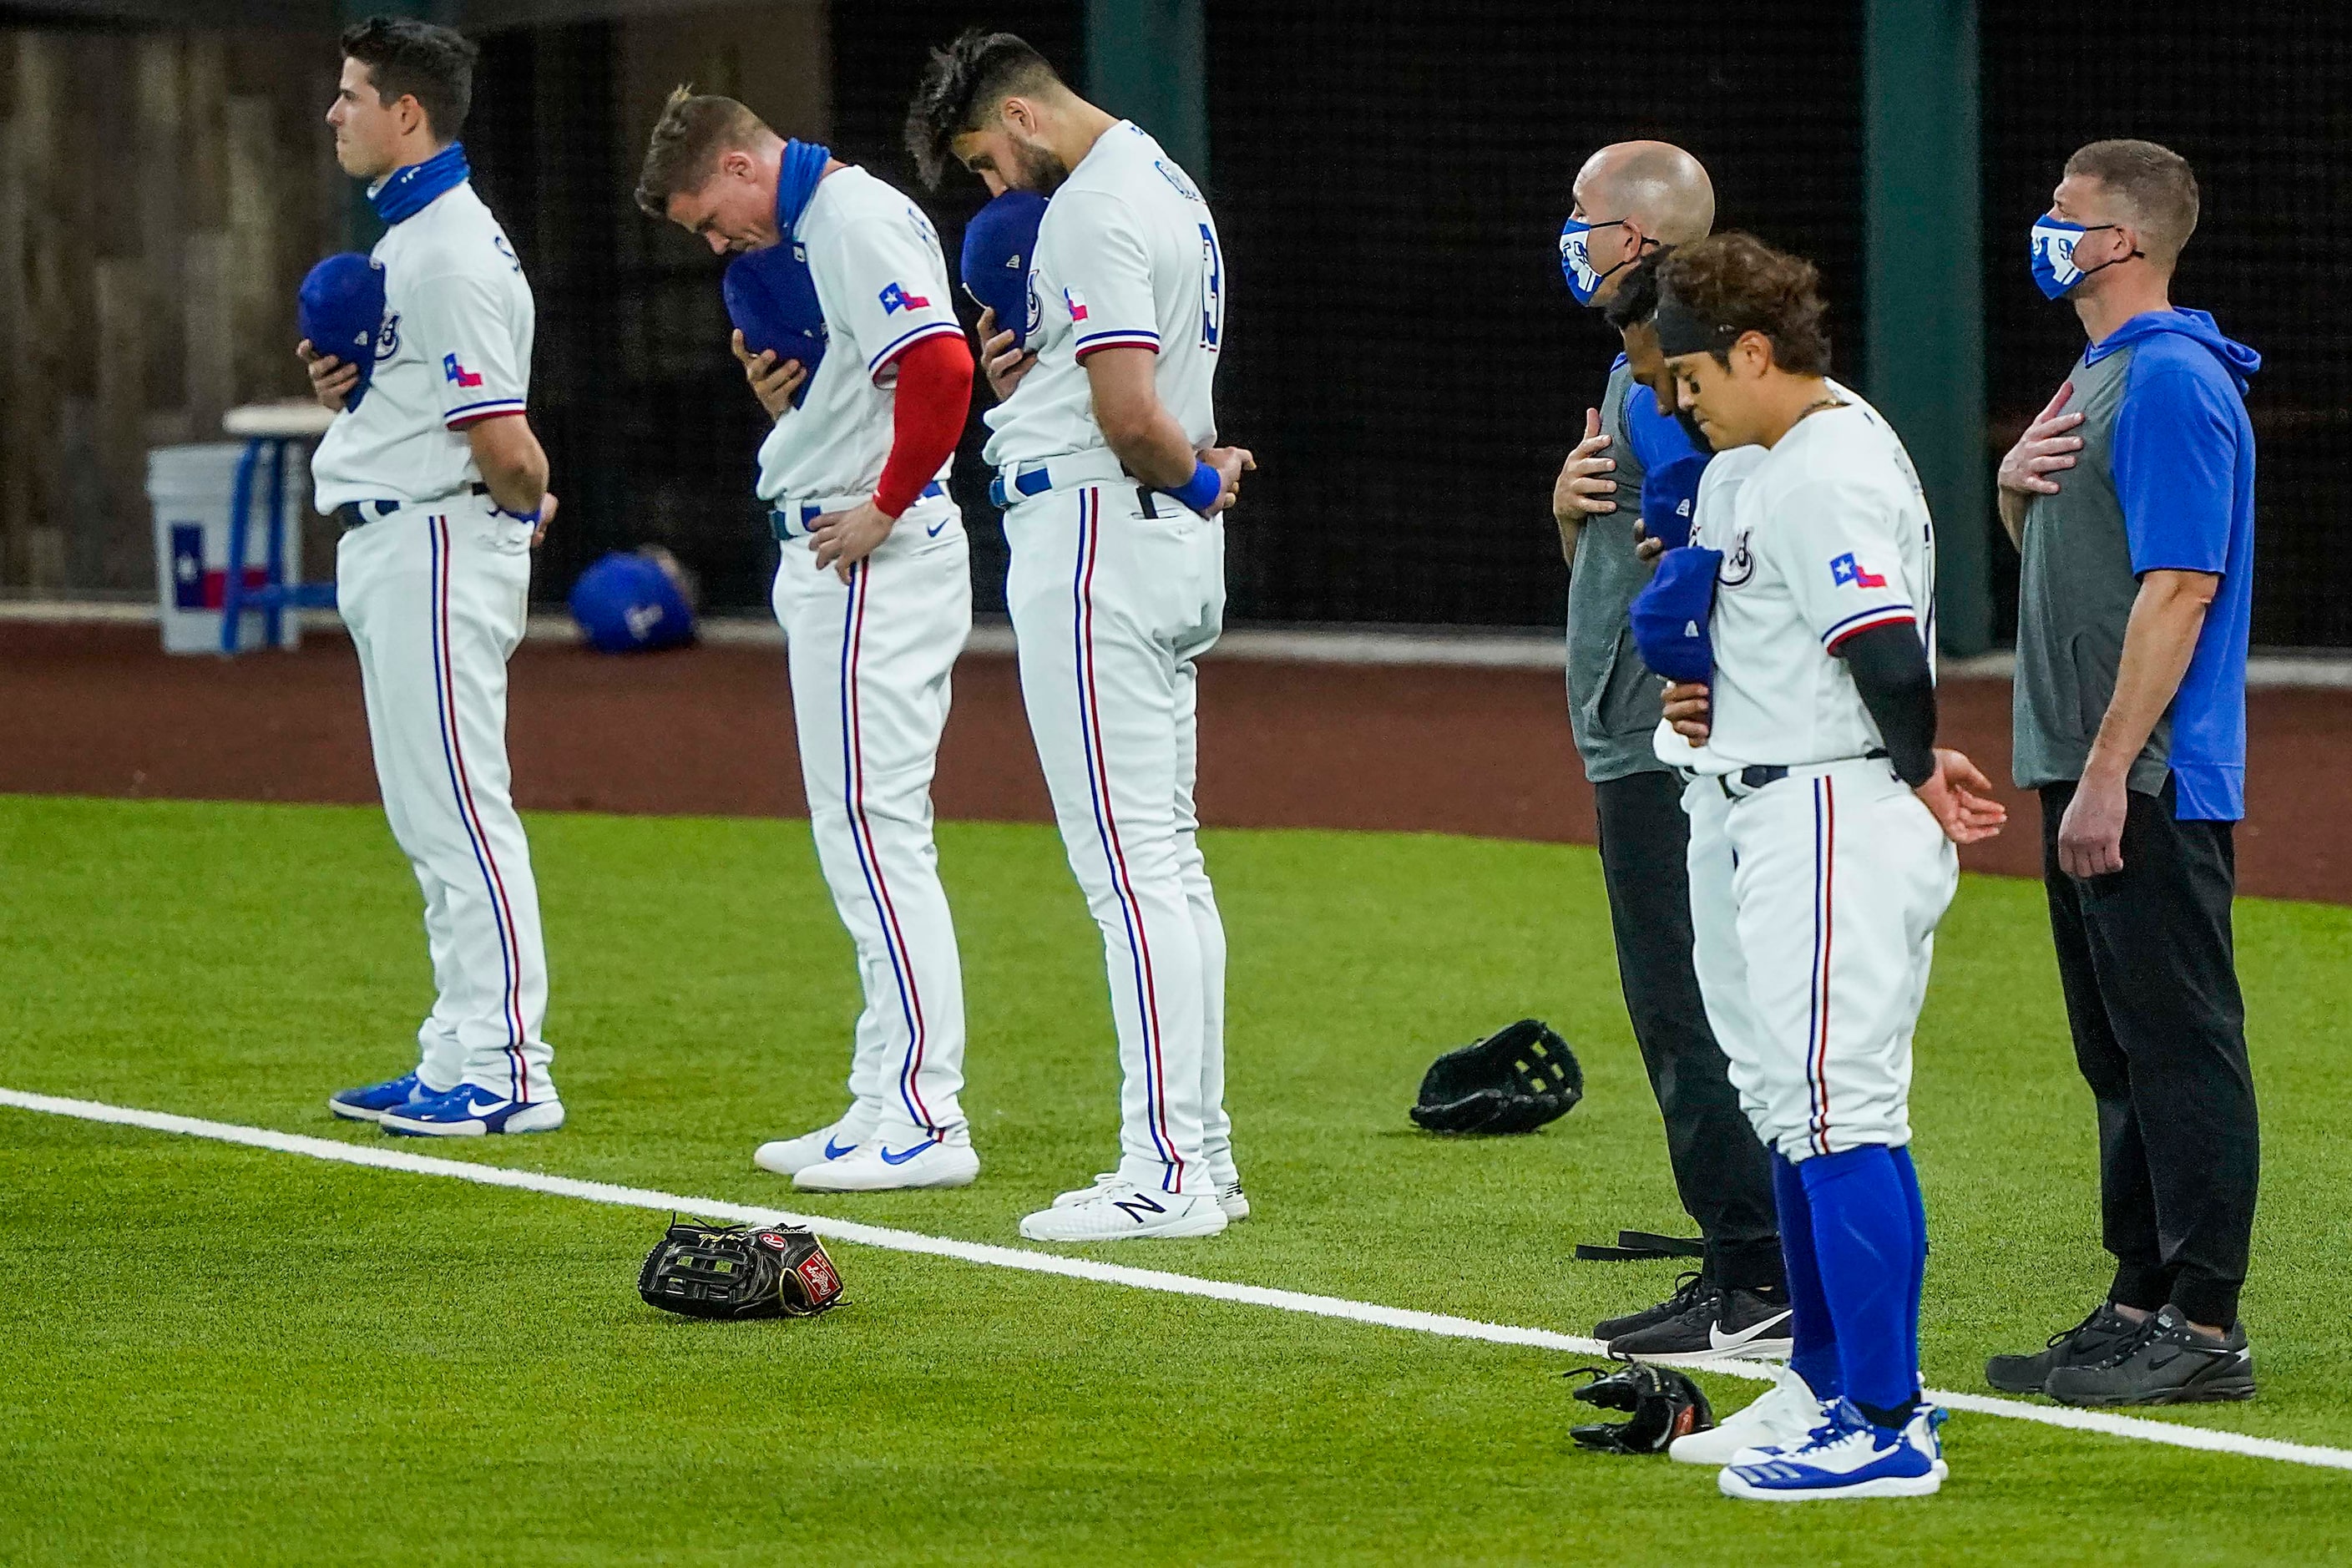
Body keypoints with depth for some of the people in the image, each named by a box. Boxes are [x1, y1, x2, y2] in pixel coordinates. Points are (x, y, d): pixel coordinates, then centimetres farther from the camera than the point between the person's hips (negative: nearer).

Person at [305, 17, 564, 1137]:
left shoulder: (452, 253, -18)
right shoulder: (404, 238, 15)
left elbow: (502, 438, -21)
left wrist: (531, 505, -2)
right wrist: (342, 383, 5)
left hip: (438, 544, -11)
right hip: (389, 546, 11)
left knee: (461, 814, -9)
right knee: (431, 823, 13)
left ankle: (510, 1074, -9)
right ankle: (457, 1060, 18)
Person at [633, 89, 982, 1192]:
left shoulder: (853, 219, -14)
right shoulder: (801, 232, 18)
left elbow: (941, 365, -27)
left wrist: (887, 506, -20)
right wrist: (777, 395, 4)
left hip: (874, 558, -11)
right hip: (830, 556, 11)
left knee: (876, 824, -11)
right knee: (858, 833, 13)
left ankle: (926, 1118, -12)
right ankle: (884, 1106, 18)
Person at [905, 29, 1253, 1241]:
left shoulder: (1096, 210, -15)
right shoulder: (1166, 187, 18)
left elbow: (1131, 418, -23)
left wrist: (1199, 478, -4)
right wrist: (1023, 387, 6)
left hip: (1097, 540, -11)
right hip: (1171, 550, 11)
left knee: (1128, 865, -11)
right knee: (1167, 859, 13)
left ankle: (1166, 1173, -14)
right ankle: (1201, 1153, 15)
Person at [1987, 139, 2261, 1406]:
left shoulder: (2172, 384, -15)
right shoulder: (2096, 375, 17)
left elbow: (2179, 587, -21)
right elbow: (2047, 550, 28)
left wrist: (2109, 770, -24)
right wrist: (2017, 482, 4)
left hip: (2154, 780, -11)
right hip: (2089, 775, 11)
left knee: (2180, 1043, -8)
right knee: (2119, 1052, 13)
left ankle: (2203, 1328, -7)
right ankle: (2142, 1307, 19)